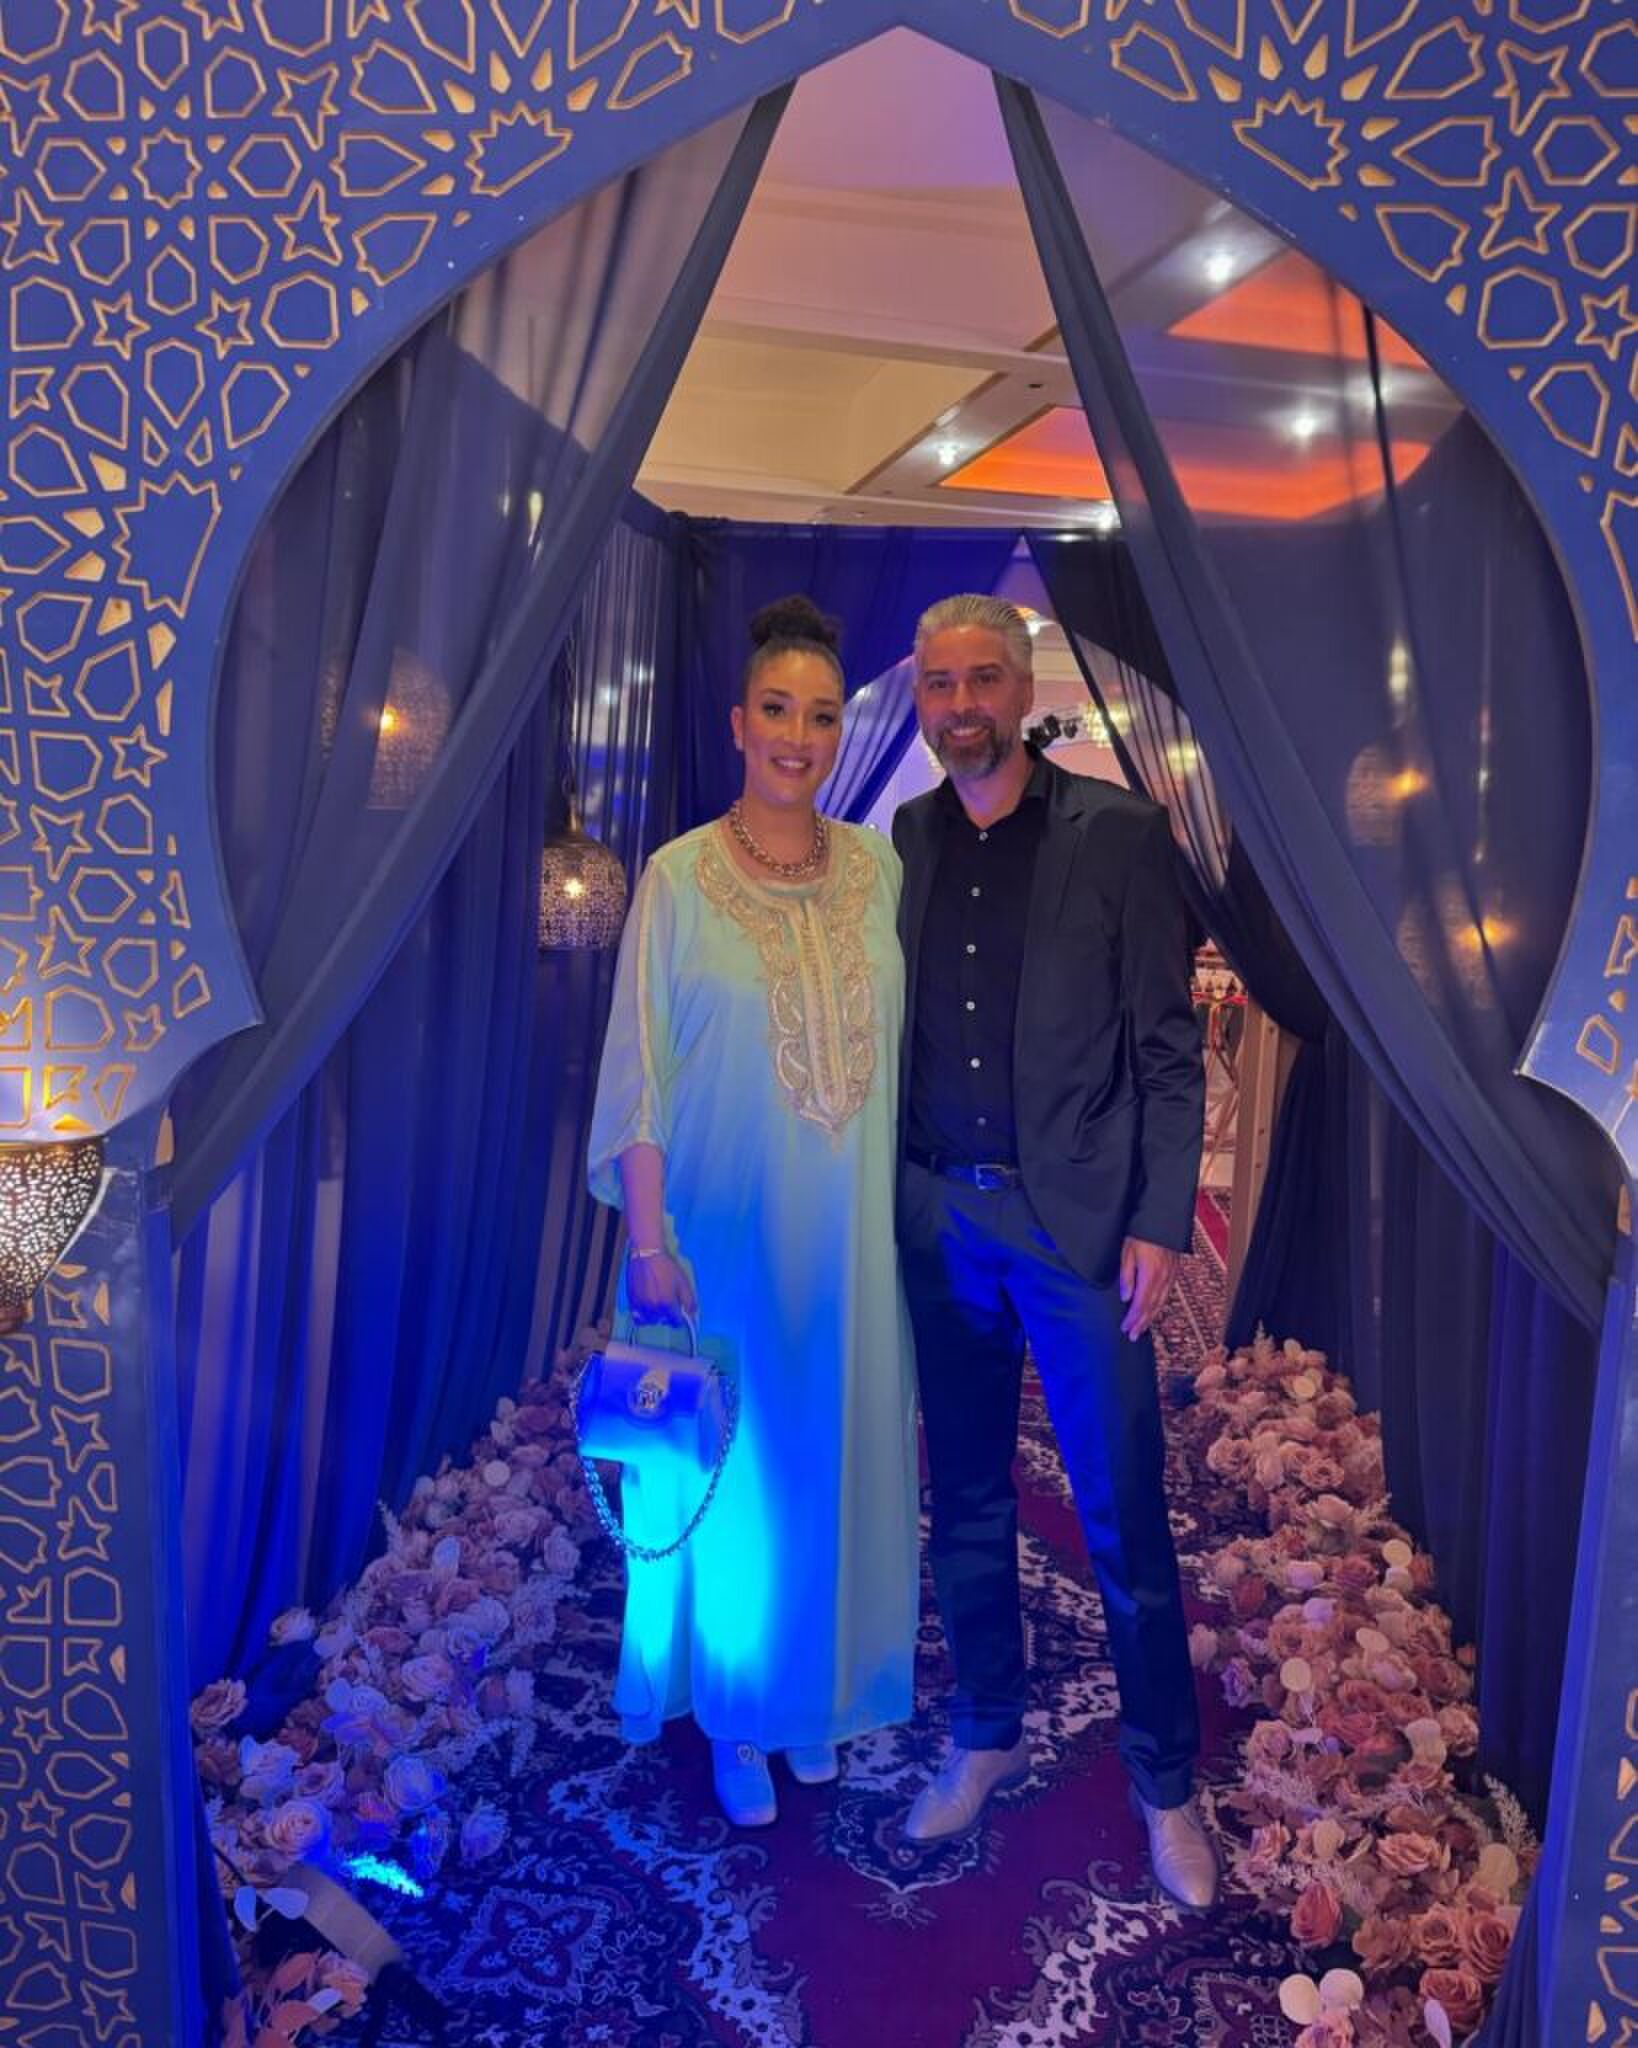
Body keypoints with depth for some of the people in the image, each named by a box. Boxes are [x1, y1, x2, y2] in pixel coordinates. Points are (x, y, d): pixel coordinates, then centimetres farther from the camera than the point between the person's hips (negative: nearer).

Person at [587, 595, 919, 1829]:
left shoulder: (880, 868, 0)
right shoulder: (679, 878, -9)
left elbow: (900, 1045, 4)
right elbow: (638, 1076, -8)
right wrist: (649, 1245, -11)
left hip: (852, 1234, 3)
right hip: (726, 1230, -3)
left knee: (840, 1460, 16)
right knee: (731, 1467, 13)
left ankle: (817, 1691, 41)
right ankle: (734, 1713, 36)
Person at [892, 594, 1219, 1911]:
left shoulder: (1117, 834, -4)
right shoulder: (901, 844, 5)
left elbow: (1169, 1046, -5)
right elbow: (887, 1035, 7)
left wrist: (1159, 1222, -10)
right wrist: (893, 1199, 3)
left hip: (1076, 1220, -3)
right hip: (939, 1220, 4)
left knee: (1126, 1525, 6)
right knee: (967, 1506, 17)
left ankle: (1165, 1784, 28)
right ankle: (988, 1740, 38)